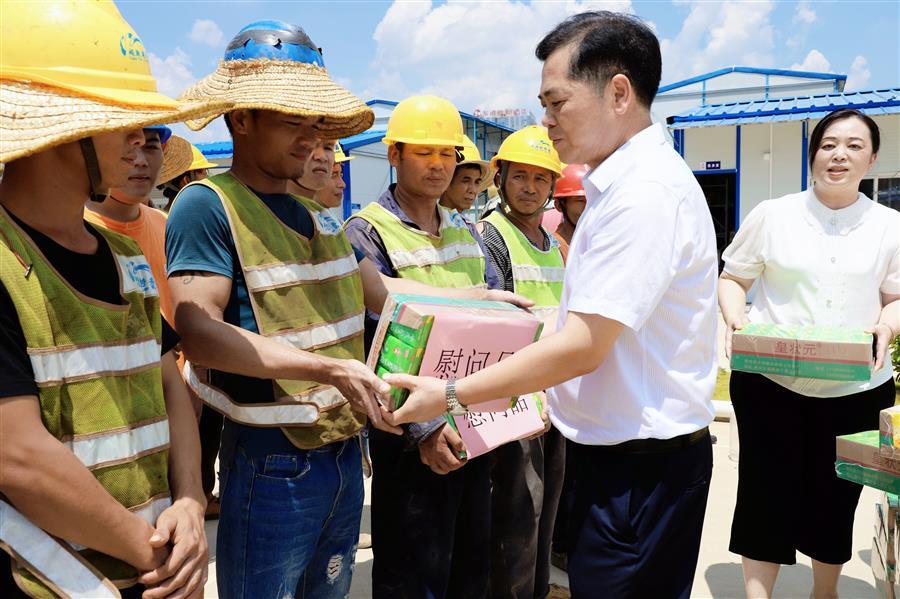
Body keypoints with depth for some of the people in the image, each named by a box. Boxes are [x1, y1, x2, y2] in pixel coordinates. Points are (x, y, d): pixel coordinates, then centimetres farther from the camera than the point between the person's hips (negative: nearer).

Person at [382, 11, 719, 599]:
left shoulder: (646, 192, -22)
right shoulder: (623, 182, 11)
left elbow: (581, 348, -23)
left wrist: (450, 394, -17)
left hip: (641, 465, -9)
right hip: (616, 448, 9)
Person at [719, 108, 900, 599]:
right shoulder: (771, 215, 0)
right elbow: (732, 279, 5)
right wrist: (736, 319, -14)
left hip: (858, 390, 2)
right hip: (770, 384, -2)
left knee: (837, 495, 14)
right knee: (765, 490, 3)